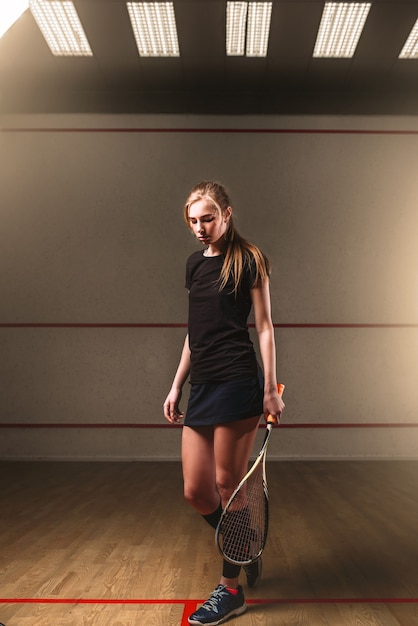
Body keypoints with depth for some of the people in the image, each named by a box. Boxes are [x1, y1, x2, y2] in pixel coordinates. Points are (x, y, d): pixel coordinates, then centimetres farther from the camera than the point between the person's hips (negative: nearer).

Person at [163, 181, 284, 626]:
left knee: (227, 486, 1)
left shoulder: (248, 260, -2)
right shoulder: (194, 264, 16)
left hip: (237, 383, -6)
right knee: (196, 491, 7)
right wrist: (176, 385, 16)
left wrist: (271, 389, -10)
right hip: (201, 386, 7)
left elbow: (264, 326, -4)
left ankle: (231, 588, 19)